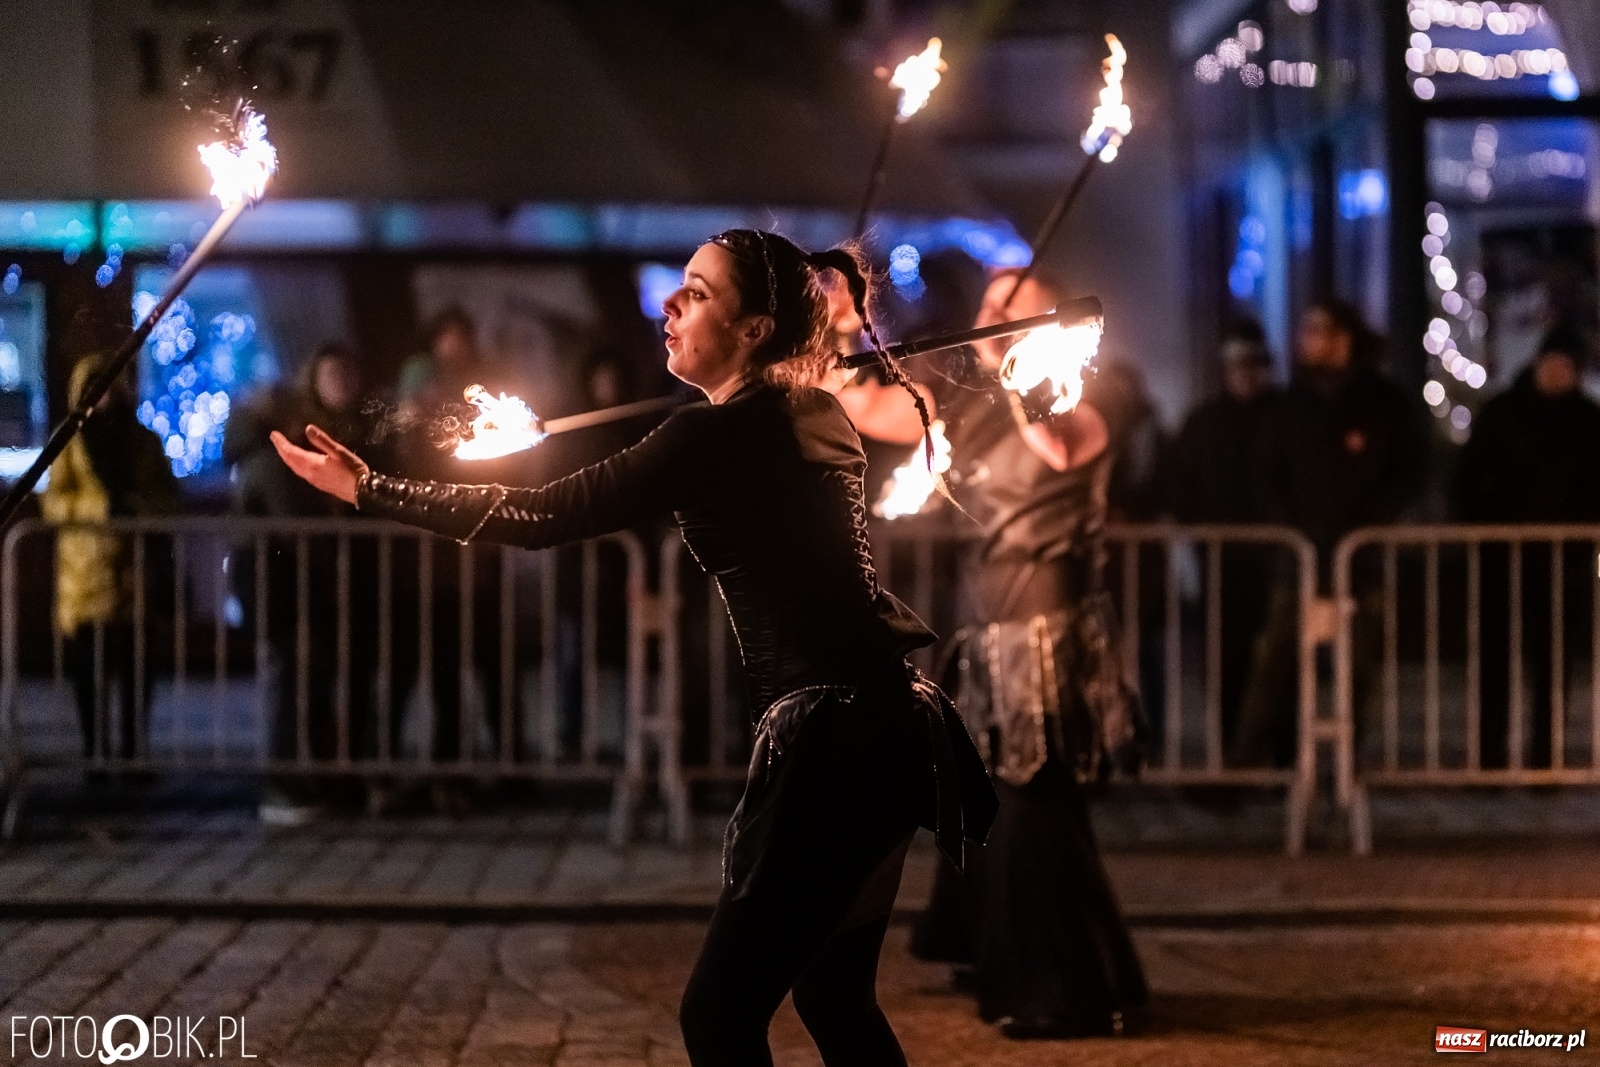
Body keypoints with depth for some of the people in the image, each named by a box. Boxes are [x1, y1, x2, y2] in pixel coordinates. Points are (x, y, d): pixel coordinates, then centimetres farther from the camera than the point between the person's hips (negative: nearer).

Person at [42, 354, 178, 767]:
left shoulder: (143, 440, 13)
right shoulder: (70, 442, 7)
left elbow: (168, 497, 11)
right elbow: (53, 500, 0)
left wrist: (138, 504, -10)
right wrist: (102, 507, -16)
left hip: (135, 568, 1)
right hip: (86, 566, -1)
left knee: (136, 670, -3)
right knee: (90, 669, -4)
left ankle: (131, 752, 4)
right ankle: (95, 754, 3)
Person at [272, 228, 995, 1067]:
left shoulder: (717, 437, -13)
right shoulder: (817, 416, 11)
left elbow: (543, 518, -10)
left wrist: (368, 490, -4)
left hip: (833, 737, -10)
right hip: (880, 723, 10)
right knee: (834, 997, 18)